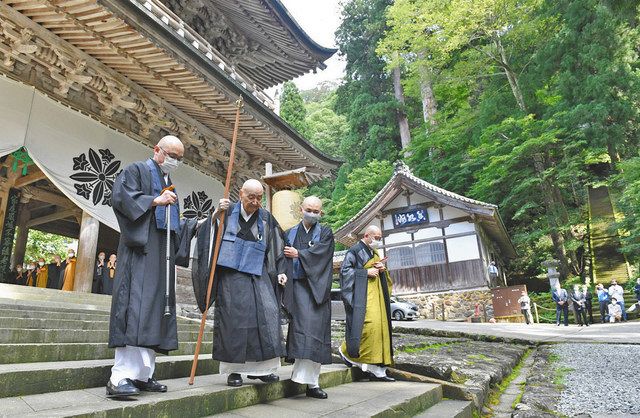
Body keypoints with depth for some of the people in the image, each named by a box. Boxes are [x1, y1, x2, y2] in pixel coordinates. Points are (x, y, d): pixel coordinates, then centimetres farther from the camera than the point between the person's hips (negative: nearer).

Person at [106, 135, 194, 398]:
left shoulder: (170, 184, 27)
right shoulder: (136, 170, 6)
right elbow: (120, 196, -11)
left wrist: (196, 226, 14)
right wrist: (154, 200, -17)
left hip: (163, 255, 8)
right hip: (140, 250, -8)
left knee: (155, 308, 4)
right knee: (135, 307, -16)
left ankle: (142, 374, 9)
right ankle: (120, 378, -16)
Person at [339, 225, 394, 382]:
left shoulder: (374, 252, 21)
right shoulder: (355, 251, -4)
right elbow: (344, 270, -11)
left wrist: (382, 269, 4)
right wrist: (366, 272, -15)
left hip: (376, 293, 8)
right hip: (362, 293, -8)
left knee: (380, 326, 3)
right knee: (369, 323, -21)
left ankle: (376, 369, 7)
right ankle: (346, 351, 1)